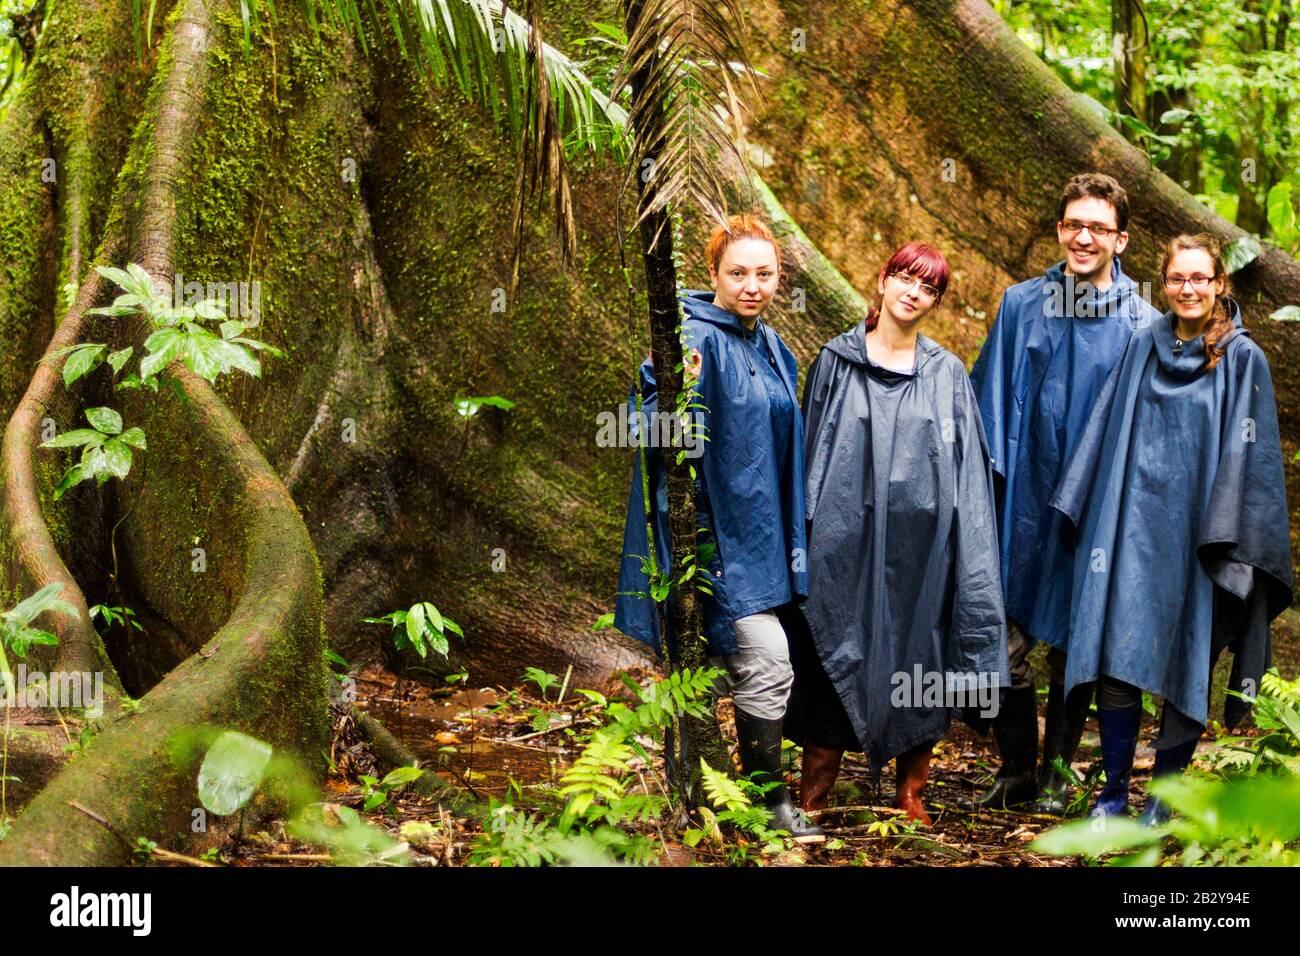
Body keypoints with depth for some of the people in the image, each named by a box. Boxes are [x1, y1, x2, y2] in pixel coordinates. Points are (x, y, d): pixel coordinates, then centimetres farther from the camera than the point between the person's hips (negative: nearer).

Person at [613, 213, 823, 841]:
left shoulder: (772, 349, 14)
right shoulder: (694, 340, -13)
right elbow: (646, 421, -20)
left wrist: (790, 539, 25)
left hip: (761, 529, 8)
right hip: (713, 526, -8)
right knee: (767, 660, -14)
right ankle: (768, 800, -5)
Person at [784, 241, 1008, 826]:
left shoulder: (947, 373, 8)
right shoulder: (836, 361, 6)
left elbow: (968, 468, 8)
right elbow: (810, 449, 7)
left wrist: (966, 548, 1)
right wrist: (806, 528, 2)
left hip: (921, 543, 1)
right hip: (846, 538, -1)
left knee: (919, 665, 4)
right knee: (834, 664, 0)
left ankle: (911, 795, 16)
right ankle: (812, 800, 8)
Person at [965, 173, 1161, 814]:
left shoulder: (1140, 324, -1)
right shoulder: (1021, 305, 4)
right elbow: (989, 396, 8)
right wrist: (984, 479, 2)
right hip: (1023, 504, 1)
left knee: (1074, 650, 9)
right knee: (1004, 642, -1)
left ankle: (1058, 772, 24)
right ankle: (1016, 769, 16)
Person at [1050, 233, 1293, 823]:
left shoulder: (1242, 358, 0)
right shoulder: (1143, 348, 10)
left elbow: (1248, 453, -4)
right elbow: (1109, 429, 13)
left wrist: (1229, 539, -11)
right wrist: (1082, 509, 8)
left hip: (1197, 528, -2)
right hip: (1135, 524, 3)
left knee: (1187, 663, 1)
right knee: (1117, 658, -4)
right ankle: (1114, 790, 6)